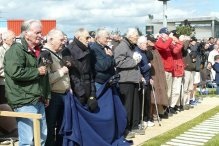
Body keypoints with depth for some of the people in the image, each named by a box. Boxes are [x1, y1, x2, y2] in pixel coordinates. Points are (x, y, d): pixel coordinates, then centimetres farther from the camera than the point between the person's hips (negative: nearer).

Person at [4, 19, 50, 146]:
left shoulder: (38, 51, 18)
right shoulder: (16, 50, -12)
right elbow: (15, 72, -28)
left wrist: (47, 95, 22)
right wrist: (37, 71, -16)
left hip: (39, 101, 9)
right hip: (24, 102, -9)